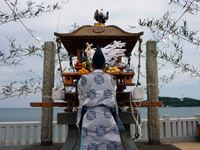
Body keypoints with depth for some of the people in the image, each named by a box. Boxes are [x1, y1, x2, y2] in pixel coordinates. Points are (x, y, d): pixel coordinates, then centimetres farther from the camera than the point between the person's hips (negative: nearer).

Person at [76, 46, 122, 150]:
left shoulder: (84, 79, 5)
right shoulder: (110, 78, 10)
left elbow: (82, 102, 5)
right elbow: (114, 100, 11)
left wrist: (79, 121, 12)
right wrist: (115, 118, 19)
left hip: (90, 117, -1)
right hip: (108, 116, 2)